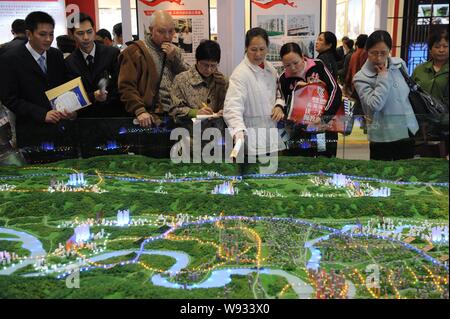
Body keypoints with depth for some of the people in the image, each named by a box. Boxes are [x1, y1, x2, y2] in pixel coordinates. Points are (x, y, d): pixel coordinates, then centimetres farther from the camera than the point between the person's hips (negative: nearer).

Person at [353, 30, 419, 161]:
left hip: (408, 131, 5)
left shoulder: (400, 64, 2)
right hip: (382, 136, -5)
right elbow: (375, 105, -26)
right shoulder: (361, 78, -13)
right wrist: (383, 77, -19)